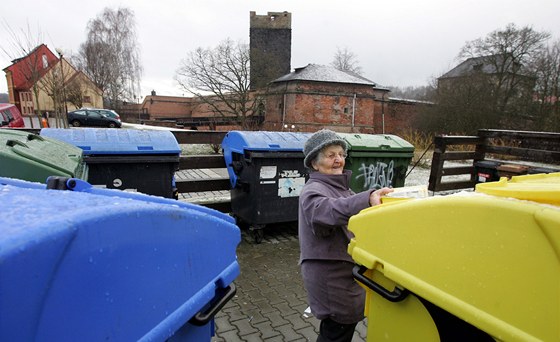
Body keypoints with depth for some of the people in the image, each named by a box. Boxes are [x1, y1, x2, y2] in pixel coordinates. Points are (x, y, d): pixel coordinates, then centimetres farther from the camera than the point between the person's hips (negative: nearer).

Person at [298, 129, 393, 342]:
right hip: (330, 277, -9)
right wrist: (367, 198, -54)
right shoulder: (313, 190, -18)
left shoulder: (340, 187, 12)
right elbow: (329, 210, -41)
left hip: (346, 271, 9)